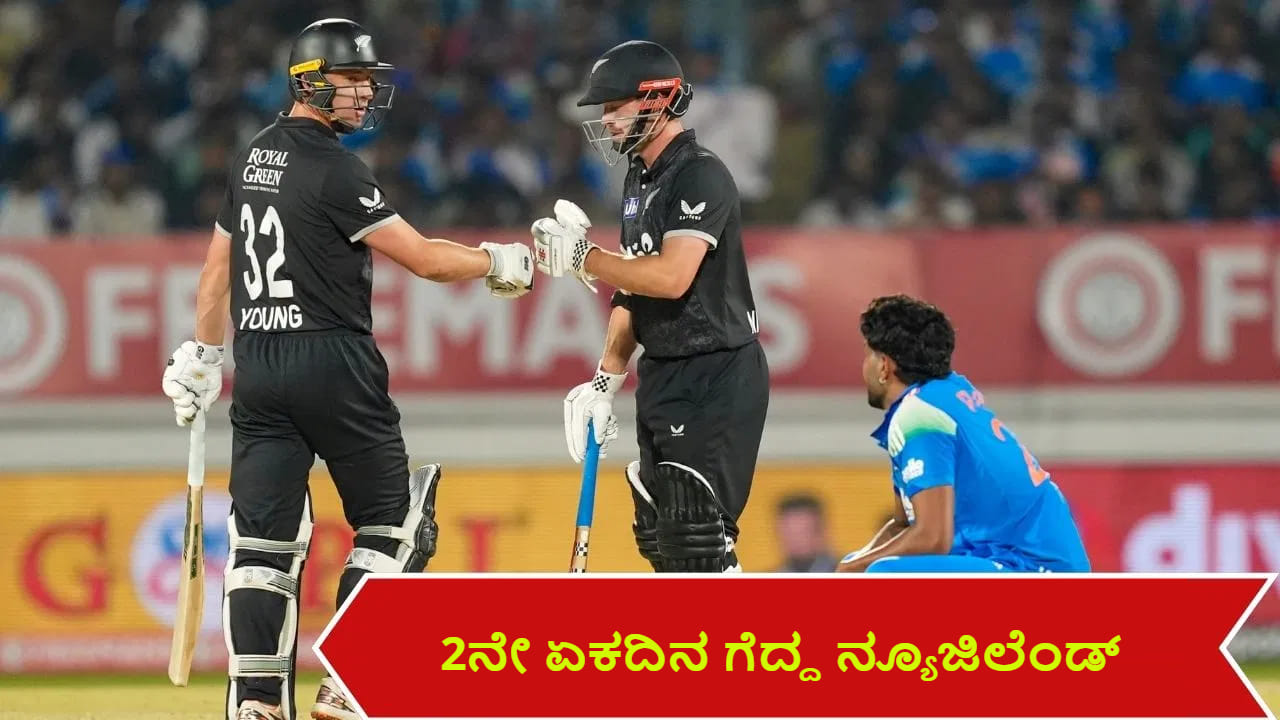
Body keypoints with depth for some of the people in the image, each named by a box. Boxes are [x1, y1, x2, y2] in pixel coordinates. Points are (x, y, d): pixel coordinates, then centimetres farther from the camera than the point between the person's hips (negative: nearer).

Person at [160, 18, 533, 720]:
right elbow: (423, 258, -12)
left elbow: (218, 266, 20)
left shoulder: (252, 158, 12)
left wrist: (201, 355, 29)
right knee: (391, 525, 5)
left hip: (257, 367, 7)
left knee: (262, 536, 4)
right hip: (332, 363, -7)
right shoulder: (334, 169, -12)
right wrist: (499, 263, 4)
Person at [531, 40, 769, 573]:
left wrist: (582, 258, -17)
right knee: (657, 533, 11)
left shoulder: (701, 176, -15)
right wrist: (605, 381, 14)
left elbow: (670, 278, -27)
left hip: (715, 378, -10)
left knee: (694, 535, -15)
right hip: (662, 375, 10)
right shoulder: (640, 179, 14)